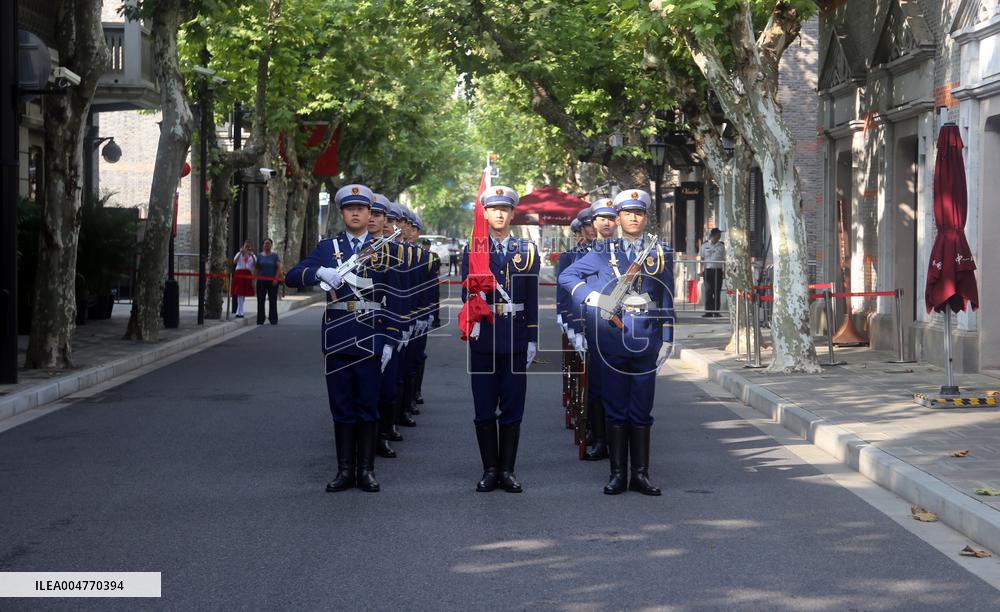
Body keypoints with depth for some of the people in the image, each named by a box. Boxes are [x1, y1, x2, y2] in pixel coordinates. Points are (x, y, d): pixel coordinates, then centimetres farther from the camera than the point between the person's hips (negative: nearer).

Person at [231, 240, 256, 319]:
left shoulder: (252, 256, 15)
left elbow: (255, 265, -2)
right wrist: (241, 253, -13)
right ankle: (240, 312, -9)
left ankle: (239, 312, 9)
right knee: (240, 293, -9)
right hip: (239, 274, -2)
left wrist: (252, 256, -11)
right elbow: (234, 262, -7)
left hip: (248, 275, 2)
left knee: (243, 293, 2)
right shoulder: (239, 254, 11)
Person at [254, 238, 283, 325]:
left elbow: (279, 268, -2)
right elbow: (255, 268, 10)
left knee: (273, 301, 0)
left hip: (272, 281, -2)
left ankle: (273, 319, 6)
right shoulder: (260, 256, 9)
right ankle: (260, 320, 8)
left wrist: (276, 279, -11)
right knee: (260, 301, 2)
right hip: (261, 281, 2)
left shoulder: (275, 256, 3)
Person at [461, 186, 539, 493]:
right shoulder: (472, 250, 7)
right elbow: (466, 294, 1)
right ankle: (490, 470, 10)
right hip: (483, 339, -1)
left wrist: (532, 339, 3)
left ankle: (507, 470, 9)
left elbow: (533, 298, 7)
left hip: (516, 341, 1)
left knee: (512, 410, 2)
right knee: (484, 410, 2)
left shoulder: (527, 251, 10)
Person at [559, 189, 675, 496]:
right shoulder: (603, 253, 6)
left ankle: (640, 474, 8)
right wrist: (594, 299, -8)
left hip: (646, 340, 1)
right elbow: (566, 277, 6)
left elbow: (667, 300, 9)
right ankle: (618, 474, 7)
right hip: (612, 339, 0)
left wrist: (666, 340, 2)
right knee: (615, 409, 3)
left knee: (642, 410, 4)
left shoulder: (661, 253, 9)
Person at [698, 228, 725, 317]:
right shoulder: (705, 246, 8)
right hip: (708, 270, -1)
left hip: (718, 270, 1)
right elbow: (701, 259, 8)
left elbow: (724, 260, 11)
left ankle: (716, 311, 6)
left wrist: (724, 270, 4)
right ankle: (708, 311, -1)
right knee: (708, 291, -3)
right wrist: (701, 270, -1)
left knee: (717, 291, 1)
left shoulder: (721, 246, 10)